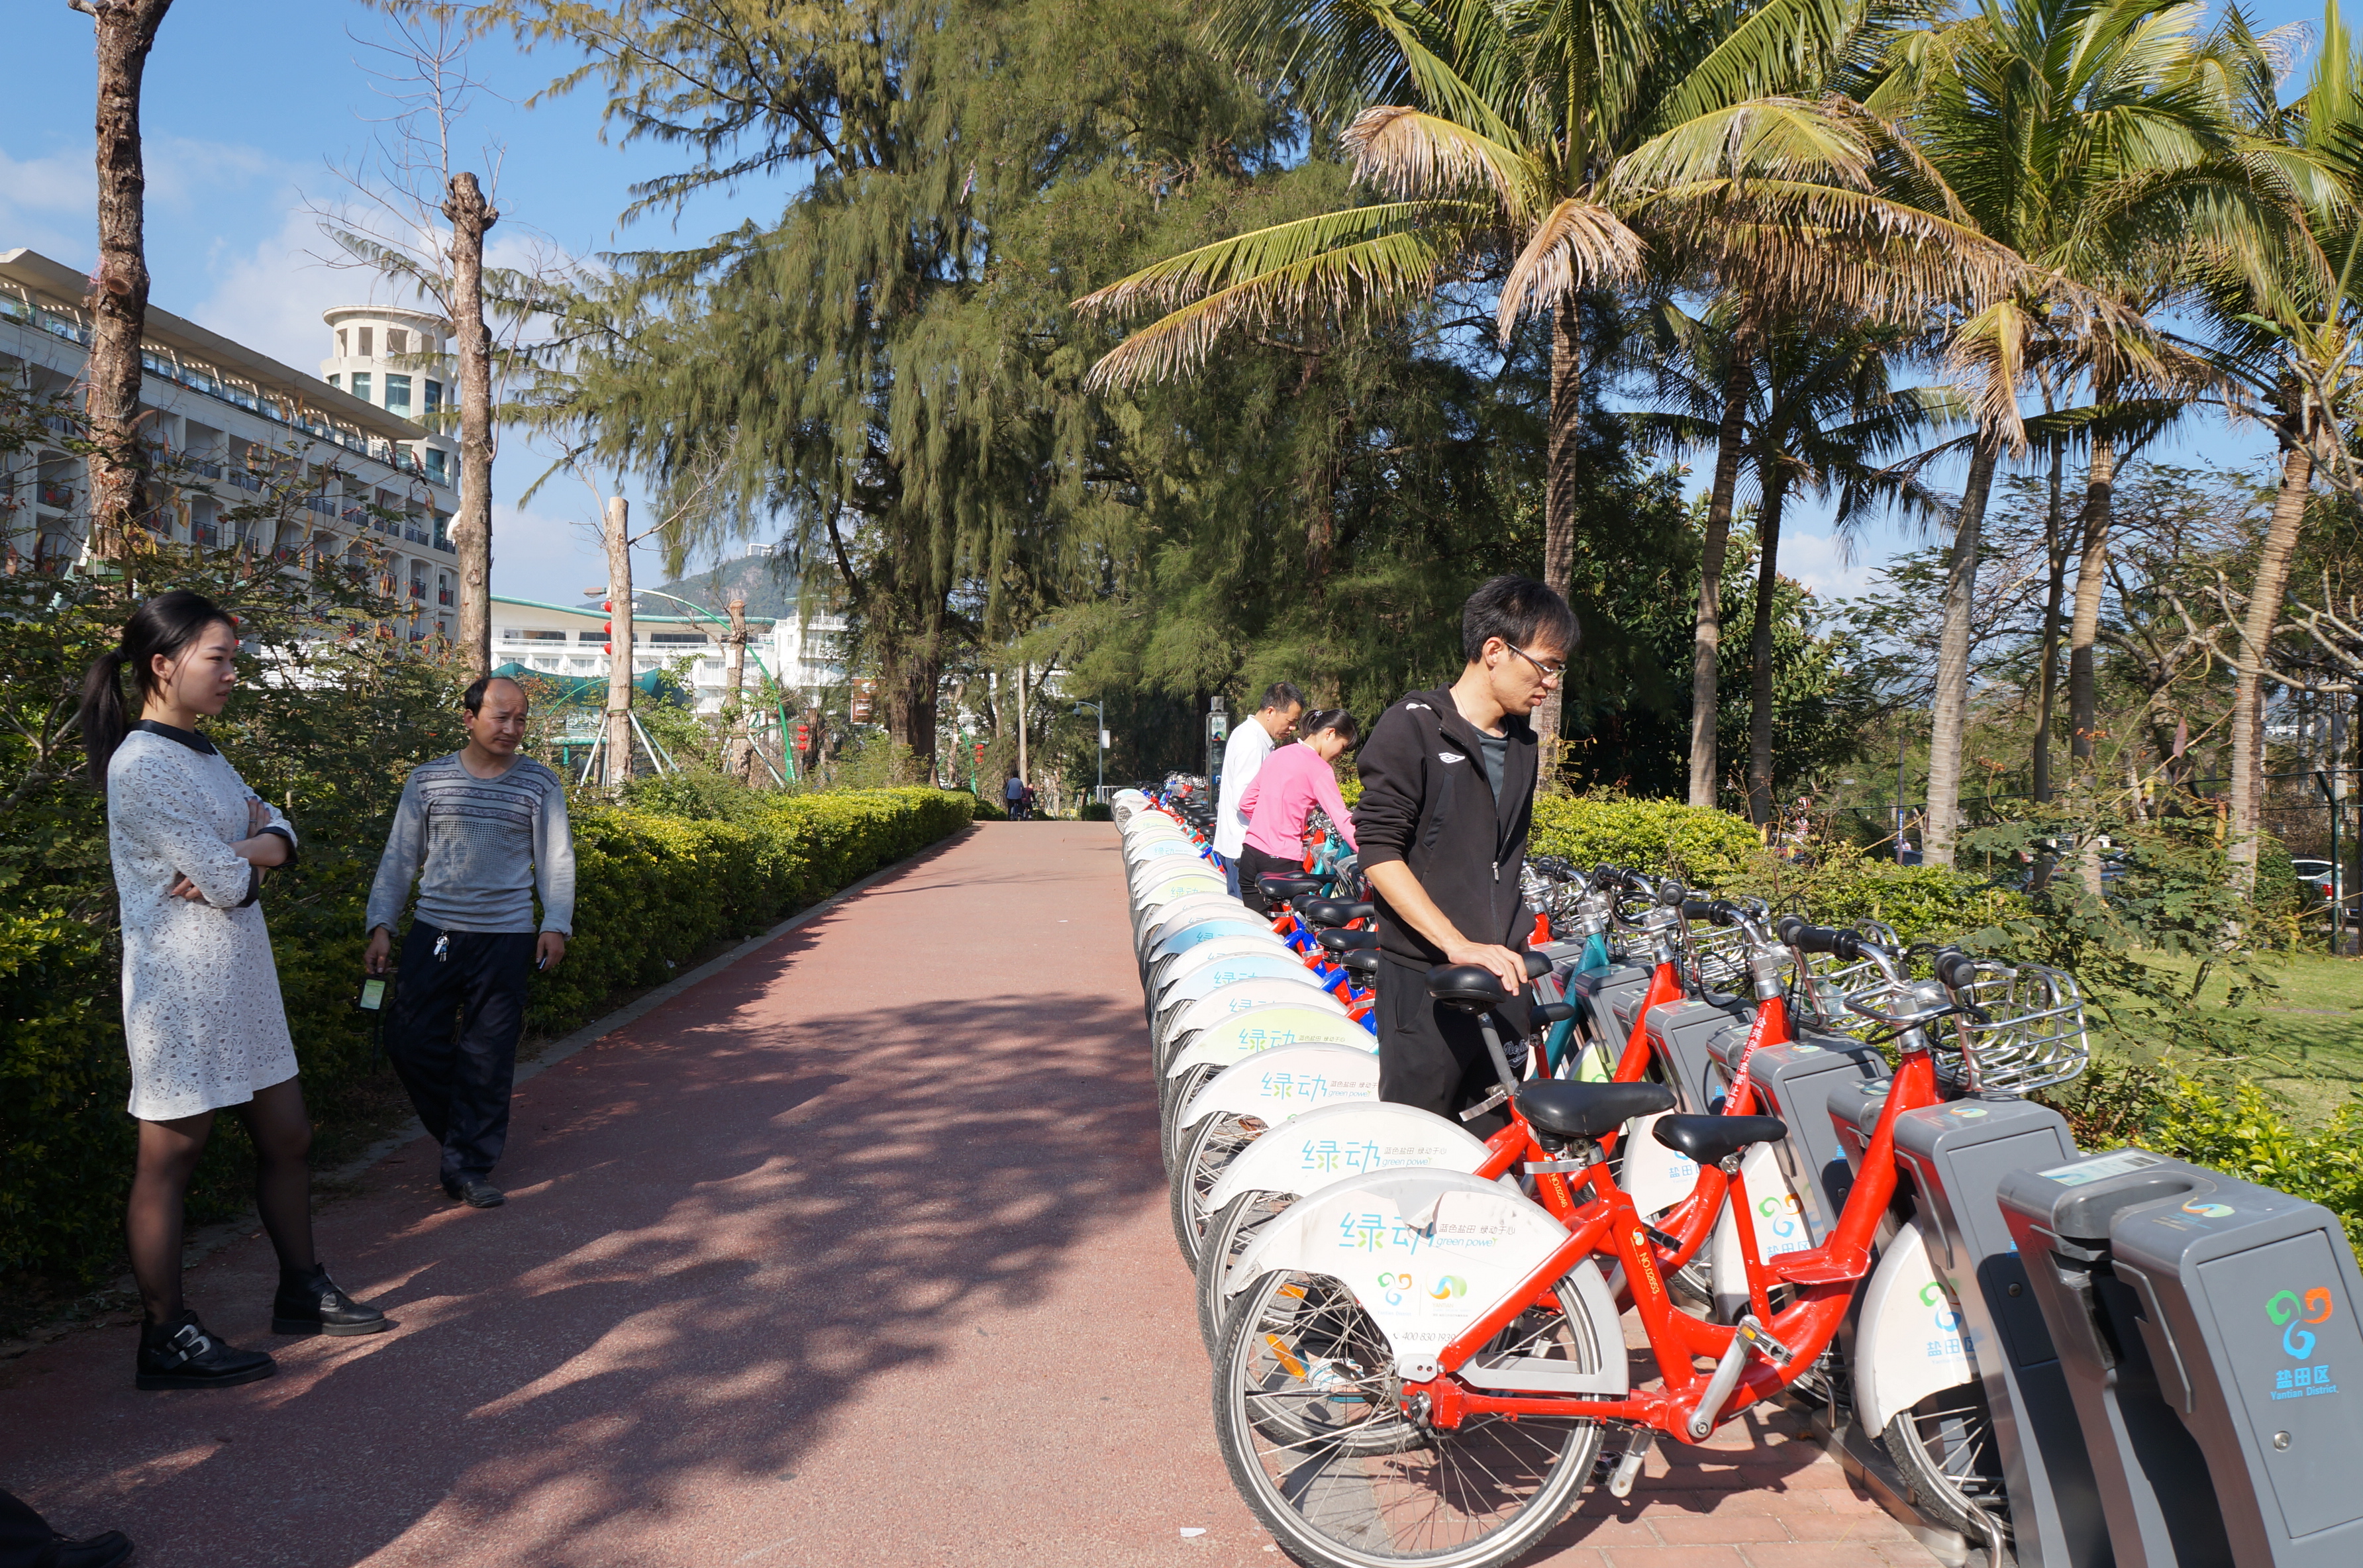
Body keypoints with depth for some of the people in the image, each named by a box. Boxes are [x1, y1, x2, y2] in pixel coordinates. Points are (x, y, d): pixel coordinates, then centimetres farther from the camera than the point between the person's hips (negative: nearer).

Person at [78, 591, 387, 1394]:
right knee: (169, 1158, 2)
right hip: (183, 987, -9)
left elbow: (282, 834, 7)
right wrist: (241, 860, 2)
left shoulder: (200, 753, 12)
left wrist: (243, 849, -13)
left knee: (286, 1137, 15)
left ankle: (302, 1292, 30)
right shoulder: (144, 766, -18)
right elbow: (228, 883, -20)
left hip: (242, 979, 9)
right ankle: (166, 1340, 13)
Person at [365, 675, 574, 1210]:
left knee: (487, 1058, 0)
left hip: (506, 939, -1)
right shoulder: (428, 780, 5)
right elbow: (399, 858, 9)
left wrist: (556, 926, -4)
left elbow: (556, 860, 6)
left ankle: (470, 1166, 12)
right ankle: (460, 1130, 23)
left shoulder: (540, 784, 3)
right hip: (433, 934, 2)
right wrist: (381, 926, 3)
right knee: (410, 1041, -1)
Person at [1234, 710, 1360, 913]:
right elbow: (1342, 820, -19)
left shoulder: (1278, 754, 13)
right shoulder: (1319, 770, -10)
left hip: (1250, 854, 7)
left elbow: (1246, 802, 17)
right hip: (1283, 862, -7)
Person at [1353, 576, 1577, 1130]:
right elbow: (1380, 855, -15)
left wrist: (1510, 947, 17)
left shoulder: (1520, 743, 16)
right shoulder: (1414, 727, -8)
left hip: (1500, 978, 7)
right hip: (1426, 983, -7)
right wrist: (1459, 945, -21)